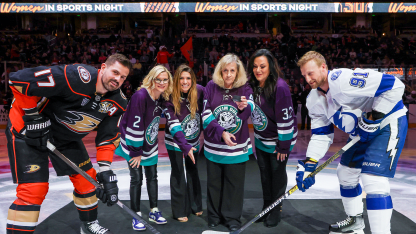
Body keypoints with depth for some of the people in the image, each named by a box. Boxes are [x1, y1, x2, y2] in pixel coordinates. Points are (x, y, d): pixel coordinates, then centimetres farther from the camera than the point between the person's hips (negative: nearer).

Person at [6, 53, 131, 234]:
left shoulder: (117, 103, -10)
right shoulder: (77, 77, -33)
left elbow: (108, 136, -6)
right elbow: (19, 80, -30)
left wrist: (105, 170, -16)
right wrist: (33, 118, -24)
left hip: (67, 137, 7)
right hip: (28, 130, -6)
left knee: (86, 178, 10)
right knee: (34, 189, -13)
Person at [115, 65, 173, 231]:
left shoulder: (162, 97, -5)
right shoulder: (140, 96, -27)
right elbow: (134, 125, -25)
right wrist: (136, 152, -20)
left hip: (150, 144, 7)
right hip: (133, 143, -7)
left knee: (152, 177, 12)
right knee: (136, 179, 0)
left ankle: (154, 212, 26)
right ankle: (136, 216, 15)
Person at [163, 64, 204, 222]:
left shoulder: (199, 91, -16)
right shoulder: (170, 97, -21)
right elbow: (173, 124, -26)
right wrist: (185, 146, -35)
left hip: (193, 140, 3)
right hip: (175, 141, -3)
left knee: (193, 171, 16)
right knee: (177, 173, 4)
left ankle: (195, 206, 32)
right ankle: (180, 211, 17)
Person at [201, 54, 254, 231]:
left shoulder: (245, 89, -3)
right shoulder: (211, 87, -2)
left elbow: (247, 114, -20)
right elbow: (206, 115, -7)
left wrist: (244, 107, -43)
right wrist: (221, 133, -17)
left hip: (237, 146, 0)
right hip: (214, 145, 1)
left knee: (234, 183, 8)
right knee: (214, 182, 13)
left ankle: (232, 218, 25)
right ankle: (214, 216, 30)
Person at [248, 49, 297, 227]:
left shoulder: (280, 87, -26)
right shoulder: (252, 85, -6)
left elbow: (285, 118, -24)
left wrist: (283, 146, -19)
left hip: (279, 139, -6)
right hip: (261, 139, 6)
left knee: (278, 174, 7)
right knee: (264, 173, 15)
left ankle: (276, 211, 24)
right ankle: (266, 208, 32)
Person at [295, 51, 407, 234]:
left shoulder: (343, 79, -29)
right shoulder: (314, 100, -2)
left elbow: (395, 86, -29)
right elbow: (321, 134, 1)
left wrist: (373, 117, -27)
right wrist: (309, 164, -9)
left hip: (389, 122, -9)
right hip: (362, 132, 9)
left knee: (373, 179, -20)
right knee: (345, 173, 16)